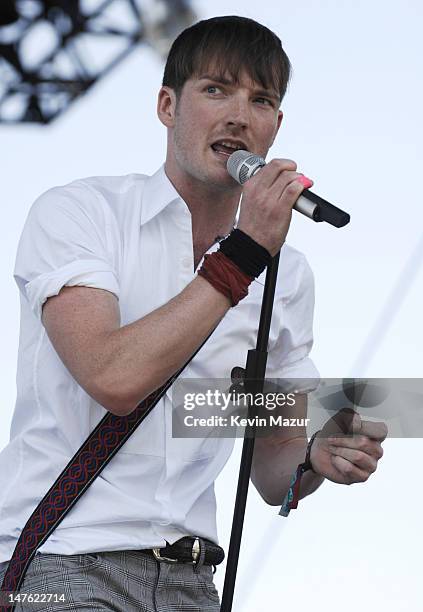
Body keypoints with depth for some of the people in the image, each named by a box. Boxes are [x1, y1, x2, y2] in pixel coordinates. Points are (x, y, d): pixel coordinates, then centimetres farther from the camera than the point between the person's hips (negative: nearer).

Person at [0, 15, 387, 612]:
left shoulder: (287, 273, 11)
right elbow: (114, 378, -20)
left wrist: (318, 456, -7)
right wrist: (242, 255, -15)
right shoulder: (77, 212, -3)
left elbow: (271, 470, 15)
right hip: (61, 562, -5)